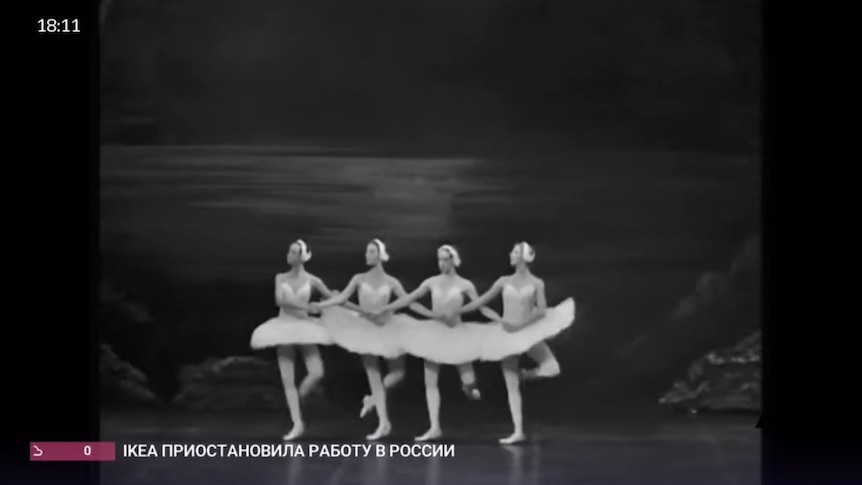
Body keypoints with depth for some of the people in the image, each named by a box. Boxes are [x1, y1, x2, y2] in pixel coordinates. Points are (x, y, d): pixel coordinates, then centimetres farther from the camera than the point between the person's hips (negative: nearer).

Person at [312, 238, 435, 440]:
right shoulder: (359, 279, 1)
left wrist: (433, 315, -8)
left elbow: (410, 303, -1)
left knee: (397, 373, -3)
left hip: (385, 328, 0)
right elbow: (342, 297, -5)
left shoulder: (391, 282, -1)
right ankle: (383, 422, 1)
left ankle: (373, 399, 24)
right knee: (374, 376, -2)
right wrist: (320, 305, -17)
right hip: (365, 329, 0)